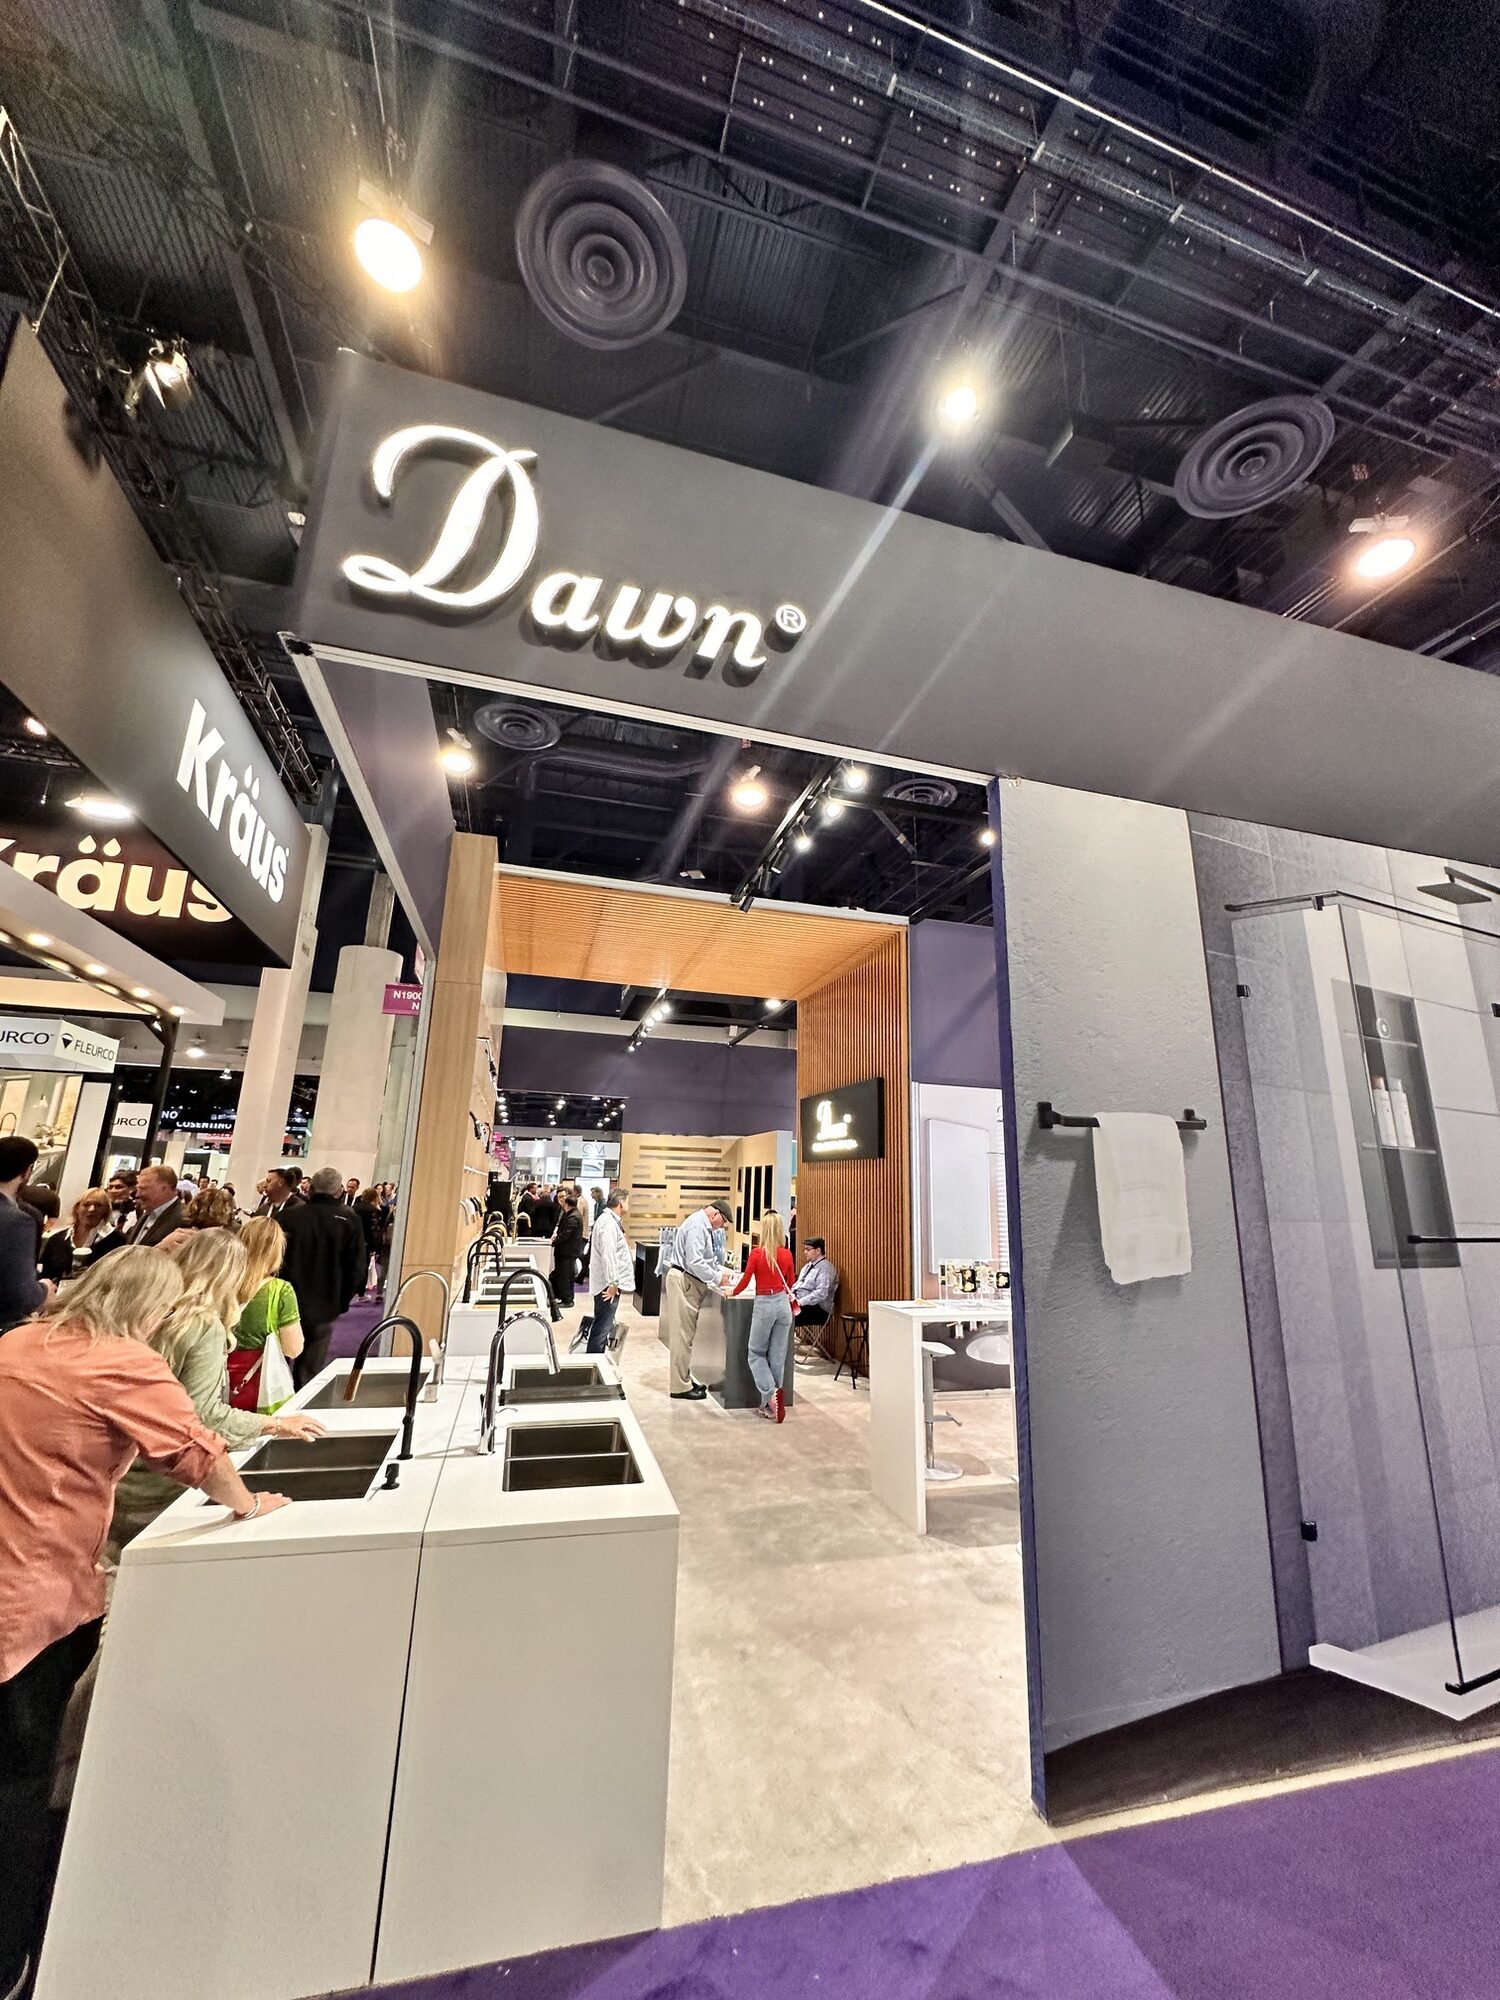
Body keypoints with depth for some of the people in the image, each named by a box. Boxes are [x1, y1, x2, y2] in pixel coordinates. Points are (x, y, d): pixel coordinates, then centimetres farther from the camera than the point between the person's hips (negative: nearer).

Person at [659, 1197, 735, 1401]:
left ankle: (685, 1379, 27)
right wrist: (717, 1278, -16)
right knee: (682, 1335, -3)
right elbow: (694, 1262, -24)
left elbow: (709, 1258, 24)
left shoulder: (704, 1227, 14)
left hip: (691, 1283, 10)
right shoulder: (697, 1226, -18)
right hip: (683, 1282, -10)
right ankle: (680, 1387, 5)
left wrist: (723, 1271, 10)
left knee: (686, 1334, 17)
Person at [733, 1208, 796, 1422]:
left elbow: (745, 1281, -5)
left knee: (756, 1354, 11)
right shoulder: (787, 1254, -1)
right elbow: (791, 1284, 11)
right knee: (778, 1356, 11)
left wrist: (732, 1293, 14)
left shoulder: (757, 1253, -13)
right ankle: (771, 1404, 18)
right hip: (783, 1304, 4)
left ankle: (771, 1393, -8)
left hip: (764, 1305, -4)